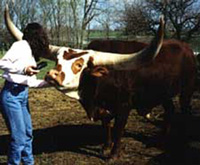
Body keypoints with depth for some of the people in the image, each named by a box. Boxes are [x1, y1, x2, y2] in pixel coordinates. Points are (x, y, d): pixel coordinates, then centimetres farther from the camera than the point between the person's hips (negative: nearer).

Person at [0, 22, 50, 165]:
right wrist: (24, 69, -24)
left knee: (28, 133, 17)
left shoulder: (31, 53, 14)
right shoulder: (21, 46, -9)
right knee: (19, 136, -5)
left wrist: (49, 82, 21)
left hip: (23, 95, 9)